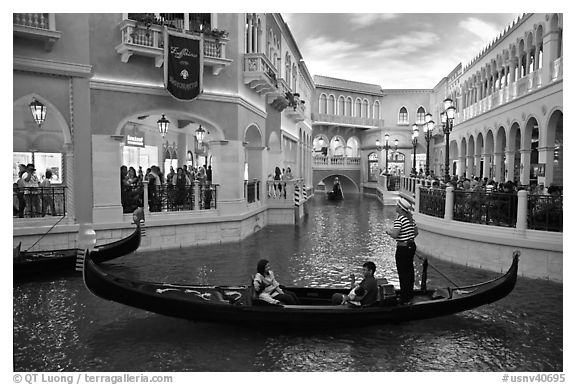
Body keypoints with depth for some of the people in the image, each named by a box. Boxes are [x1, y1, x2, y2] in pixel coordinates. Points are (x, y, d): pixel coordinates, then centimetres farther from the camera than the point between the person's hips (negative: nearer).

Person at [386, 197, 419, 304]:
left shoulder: (399, 219, -19)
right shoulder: (410, 218, 6)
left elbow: (394, 235, -25)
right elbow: (416, 232, 13)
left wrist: (388, 231, -6)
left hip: (402, 249, -8)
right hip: (412, 246, 9)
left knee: (403, 273, 1)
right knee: (410, 271, 18)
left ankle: (404, 298, 8)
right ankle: (410, 294, 30)